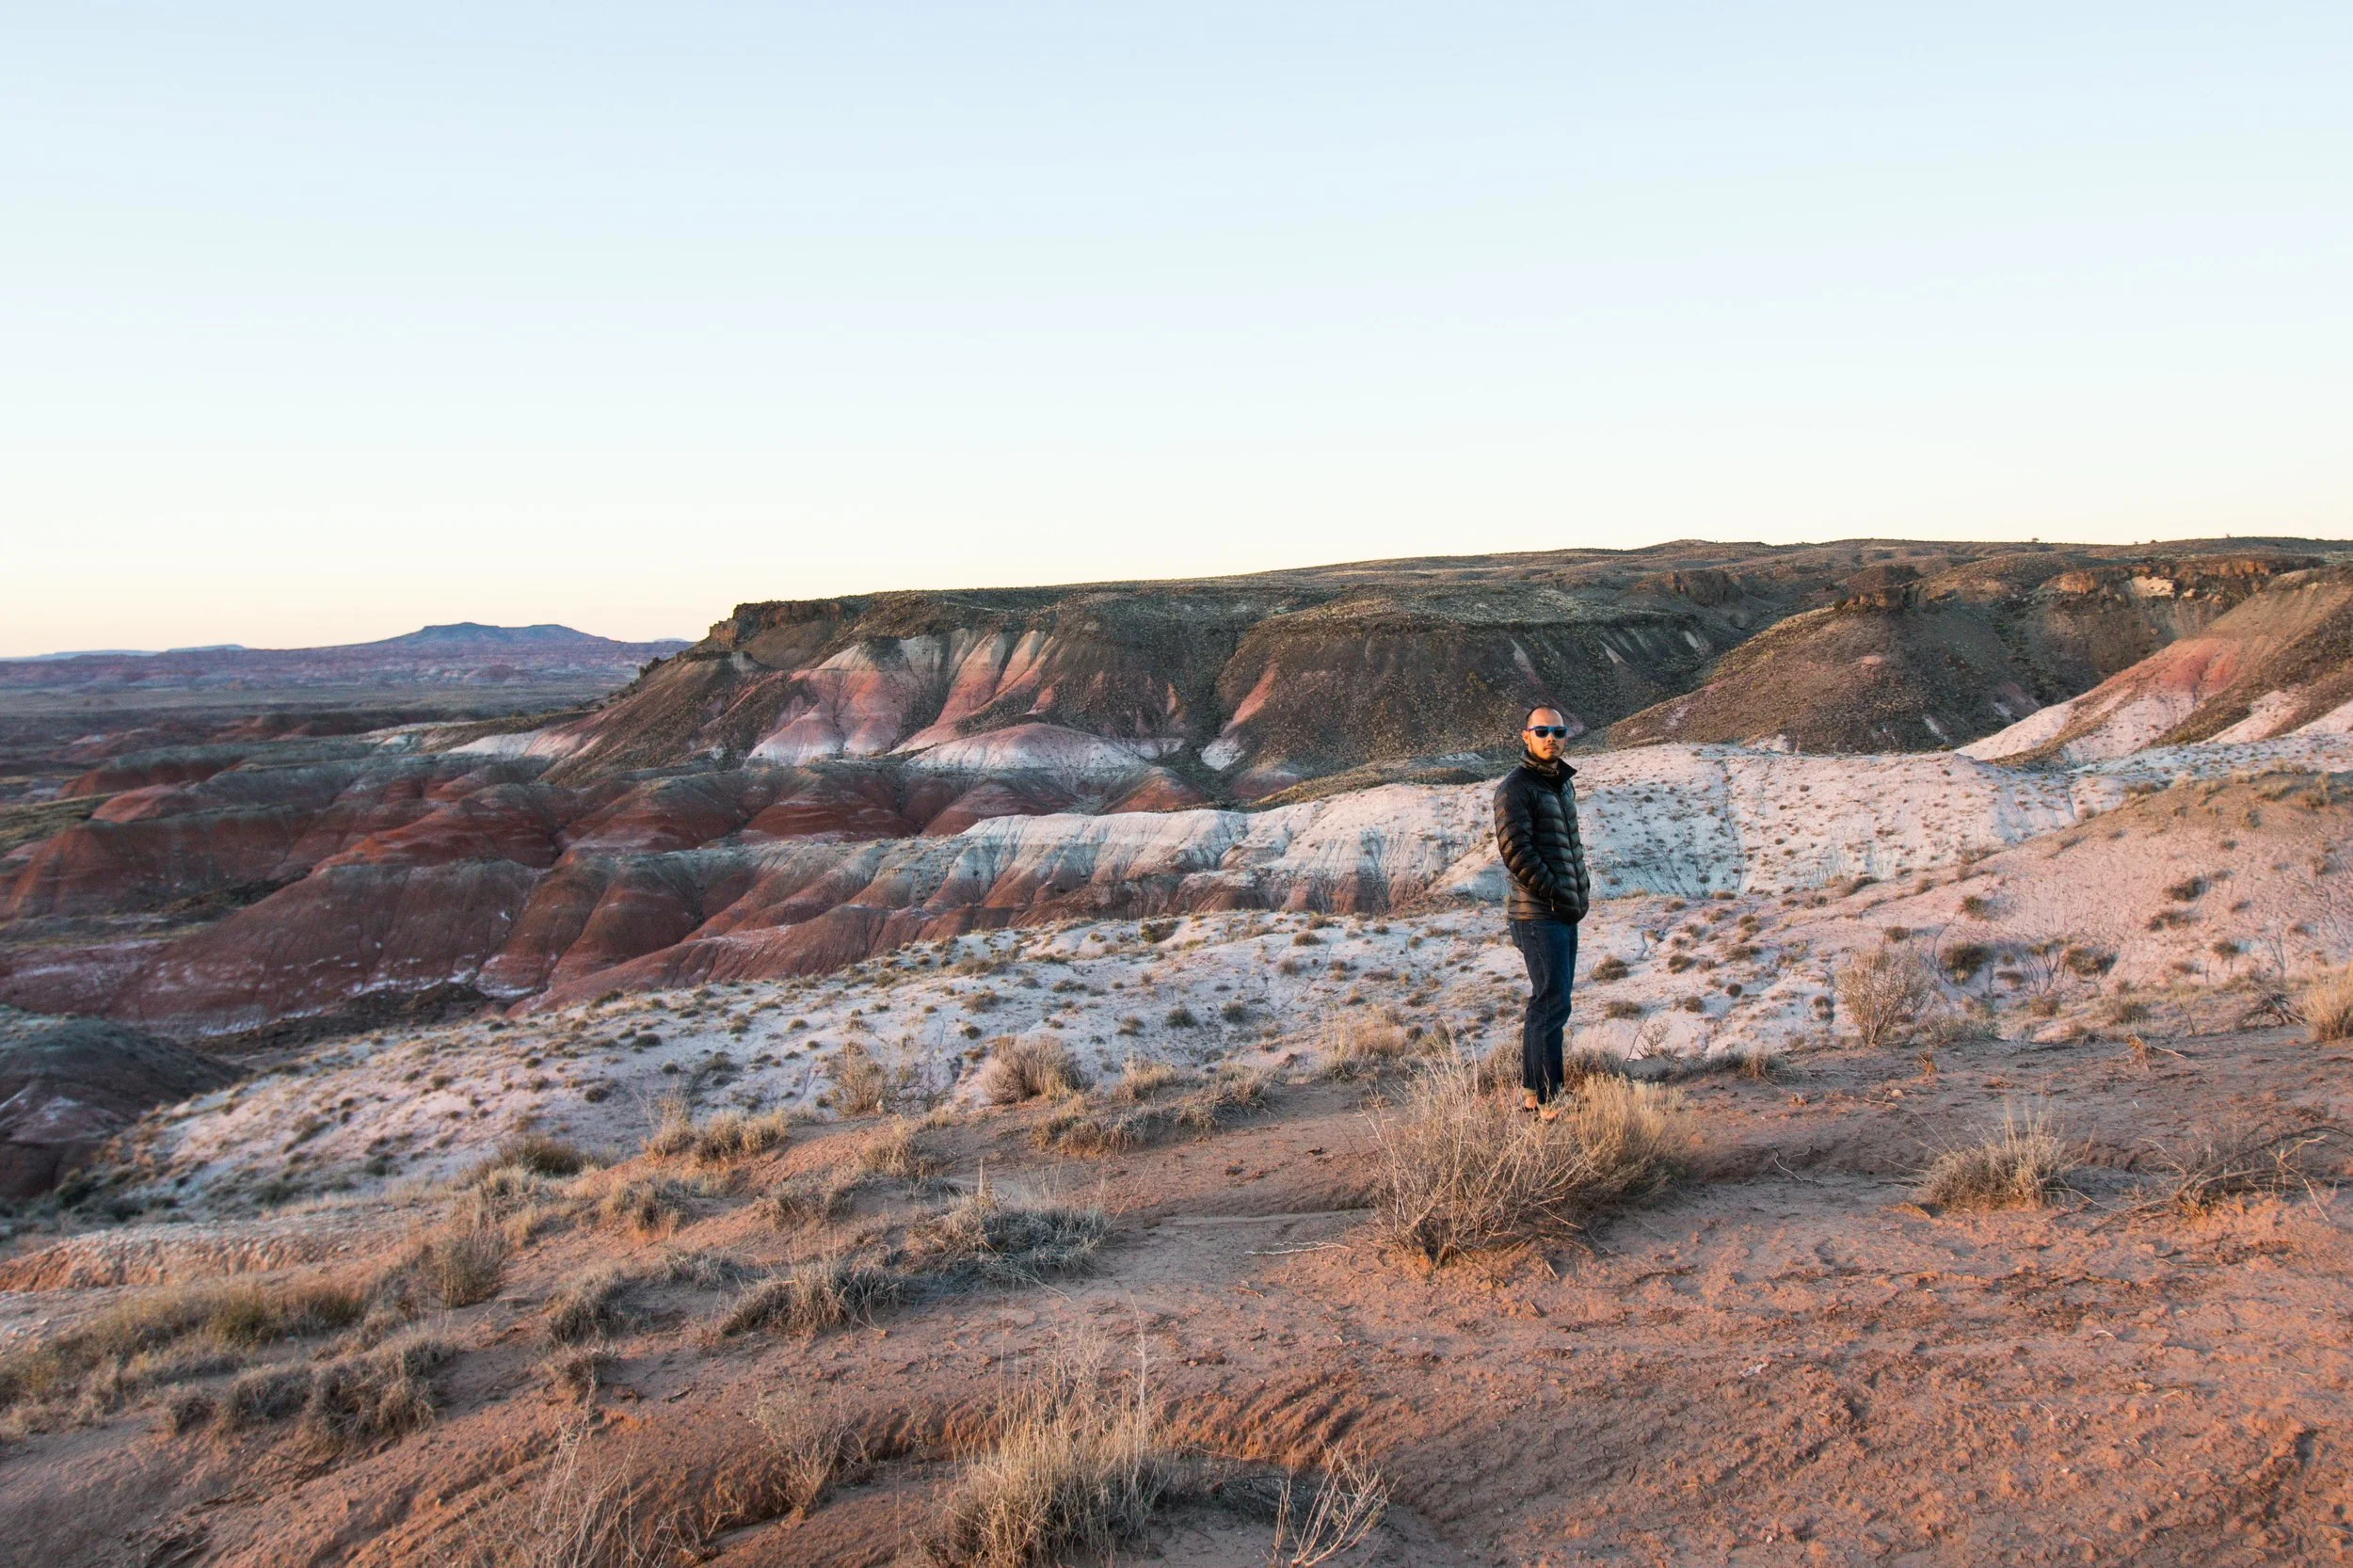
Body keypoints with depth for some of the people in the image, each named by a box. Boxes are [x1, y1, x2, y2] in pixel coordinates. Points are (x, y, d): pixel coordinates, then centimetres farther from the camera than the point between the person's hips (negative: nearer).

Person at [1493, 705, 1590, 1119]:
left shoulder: (1563, 782, 17)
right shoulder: (1516, 787, -10)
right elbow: (1516, 851, -18)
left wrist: (1582, 889, 12)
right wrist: (1554, 895, -16)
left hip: (1566, 914, 9)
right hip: (1538, 915, -9)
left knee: (1546, 1003, 13)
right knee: (1553, 1005, -10)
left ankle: (1530, 1092, 21)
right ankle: (1545, 1100, -5)